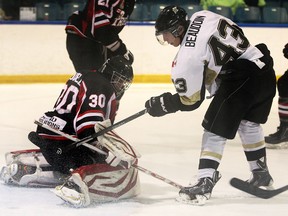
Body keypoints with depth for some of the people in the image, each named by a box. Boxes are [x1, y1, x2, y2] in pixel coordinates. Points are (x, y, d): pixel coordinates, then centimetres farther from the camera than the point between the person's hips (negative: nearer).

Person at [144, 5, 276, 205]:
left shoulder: (189, 54, -11)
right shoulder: (201, 17, 9)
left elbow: (190, 100, -5)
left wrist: (161, 105, 8)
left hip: (243, 77, -9)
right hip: (265, 70, 9)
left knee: (215, 128, -3)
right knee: (249, 123, 27)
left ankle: (205, 183, -9)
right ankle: (261, 174, 40)